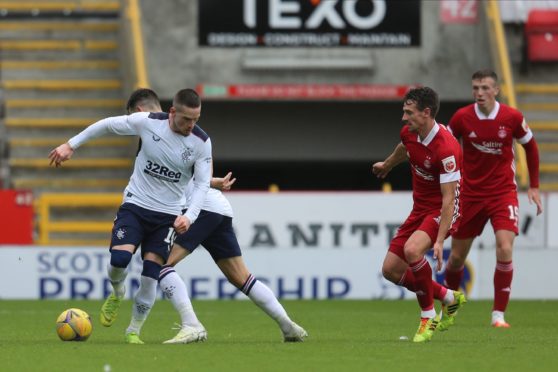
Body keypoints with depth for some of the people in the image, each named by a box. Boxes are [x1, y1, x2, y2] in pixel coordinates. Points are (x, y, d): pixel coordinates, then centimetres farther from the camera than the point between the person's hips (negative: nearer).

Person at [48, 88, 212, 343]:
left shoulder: (202, 142, -10)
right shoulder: (148, 122, -13)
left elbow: (202, 183, -6)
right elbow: (107, 125, 1)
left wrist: (189, 217, -22)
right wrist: (71, 145, 3)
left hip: (168, 215, 1)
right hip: (135, 205, -1)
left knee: (151, 276, -8)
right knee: (119, 259, -22)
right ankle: (117, 294, 13)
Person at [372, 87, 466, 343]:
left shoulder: (445, 148, -27)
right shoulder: (409, 133, -3)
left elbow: (449, 198, -28)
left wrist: (439, 241, -33)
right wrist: (387, 165, 45)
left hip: (442, 211, -8)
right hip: (420, 209, 8)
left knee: (412, 250, -34)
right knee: (391, 270, 2)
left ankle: (428, 316, -14)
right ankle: (449, 298, 22)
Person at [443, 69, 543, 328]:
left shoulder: (512, 118, -8)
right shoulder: (462, 117, -8)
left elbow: (530, 146, 8)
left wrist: (534, 186, 9)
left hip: (503, 192, -1)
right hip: (470, 194, 1)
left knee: (504, 251, -18)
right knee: (457, 257, 6)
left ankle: (498, 315, -9)